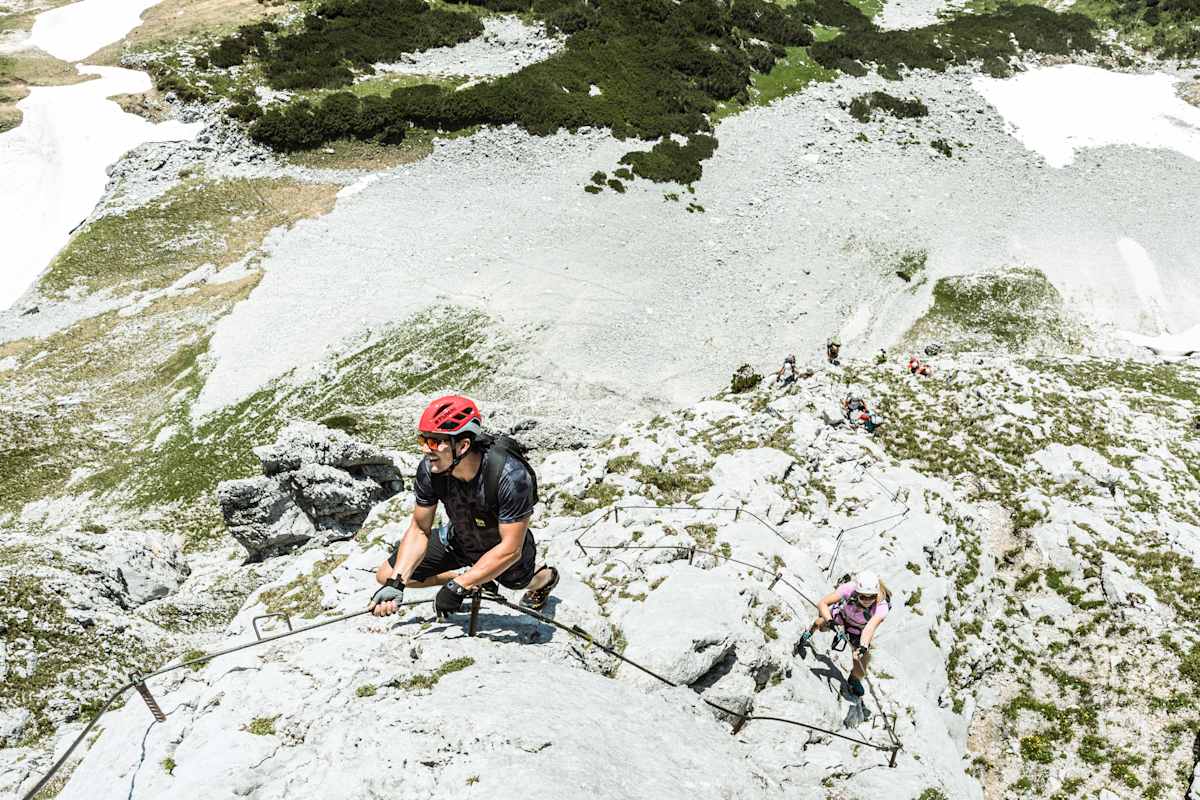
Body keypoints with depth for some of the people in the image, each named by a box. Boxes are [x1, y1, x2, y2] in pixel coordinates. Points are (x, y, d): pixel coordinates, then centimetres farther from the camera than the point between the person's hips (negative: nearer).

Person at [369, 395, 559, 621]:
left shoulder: (511, 475, -41)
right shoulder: (429, 469, -27)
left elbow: (510, 550, -34)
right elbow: (419, 529, -15)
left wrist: (457, 587, -37)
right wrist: (395, 583, -28)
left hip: (502, 547, -3)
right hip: (459, 540, 4)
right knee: (387, 576, -2)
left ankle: (546, 578, 46)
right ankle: (475, 580, 15)